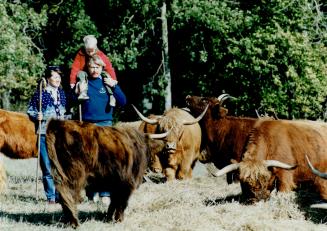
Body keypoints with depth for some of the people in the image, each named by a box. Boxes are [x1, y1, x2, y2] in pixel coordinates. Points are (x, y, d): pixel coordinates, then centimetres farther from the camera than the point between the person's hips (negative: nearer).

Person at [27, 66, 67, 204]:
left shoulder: (61, 93, 12)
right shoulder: (40, 94, -3)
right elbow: (30, 111, -1)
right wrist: (36, 116, -18)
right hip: (45, 134, -4)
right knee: (48, 168, -2)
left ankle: (60, 195, 9)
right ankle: (51, 197, 5)